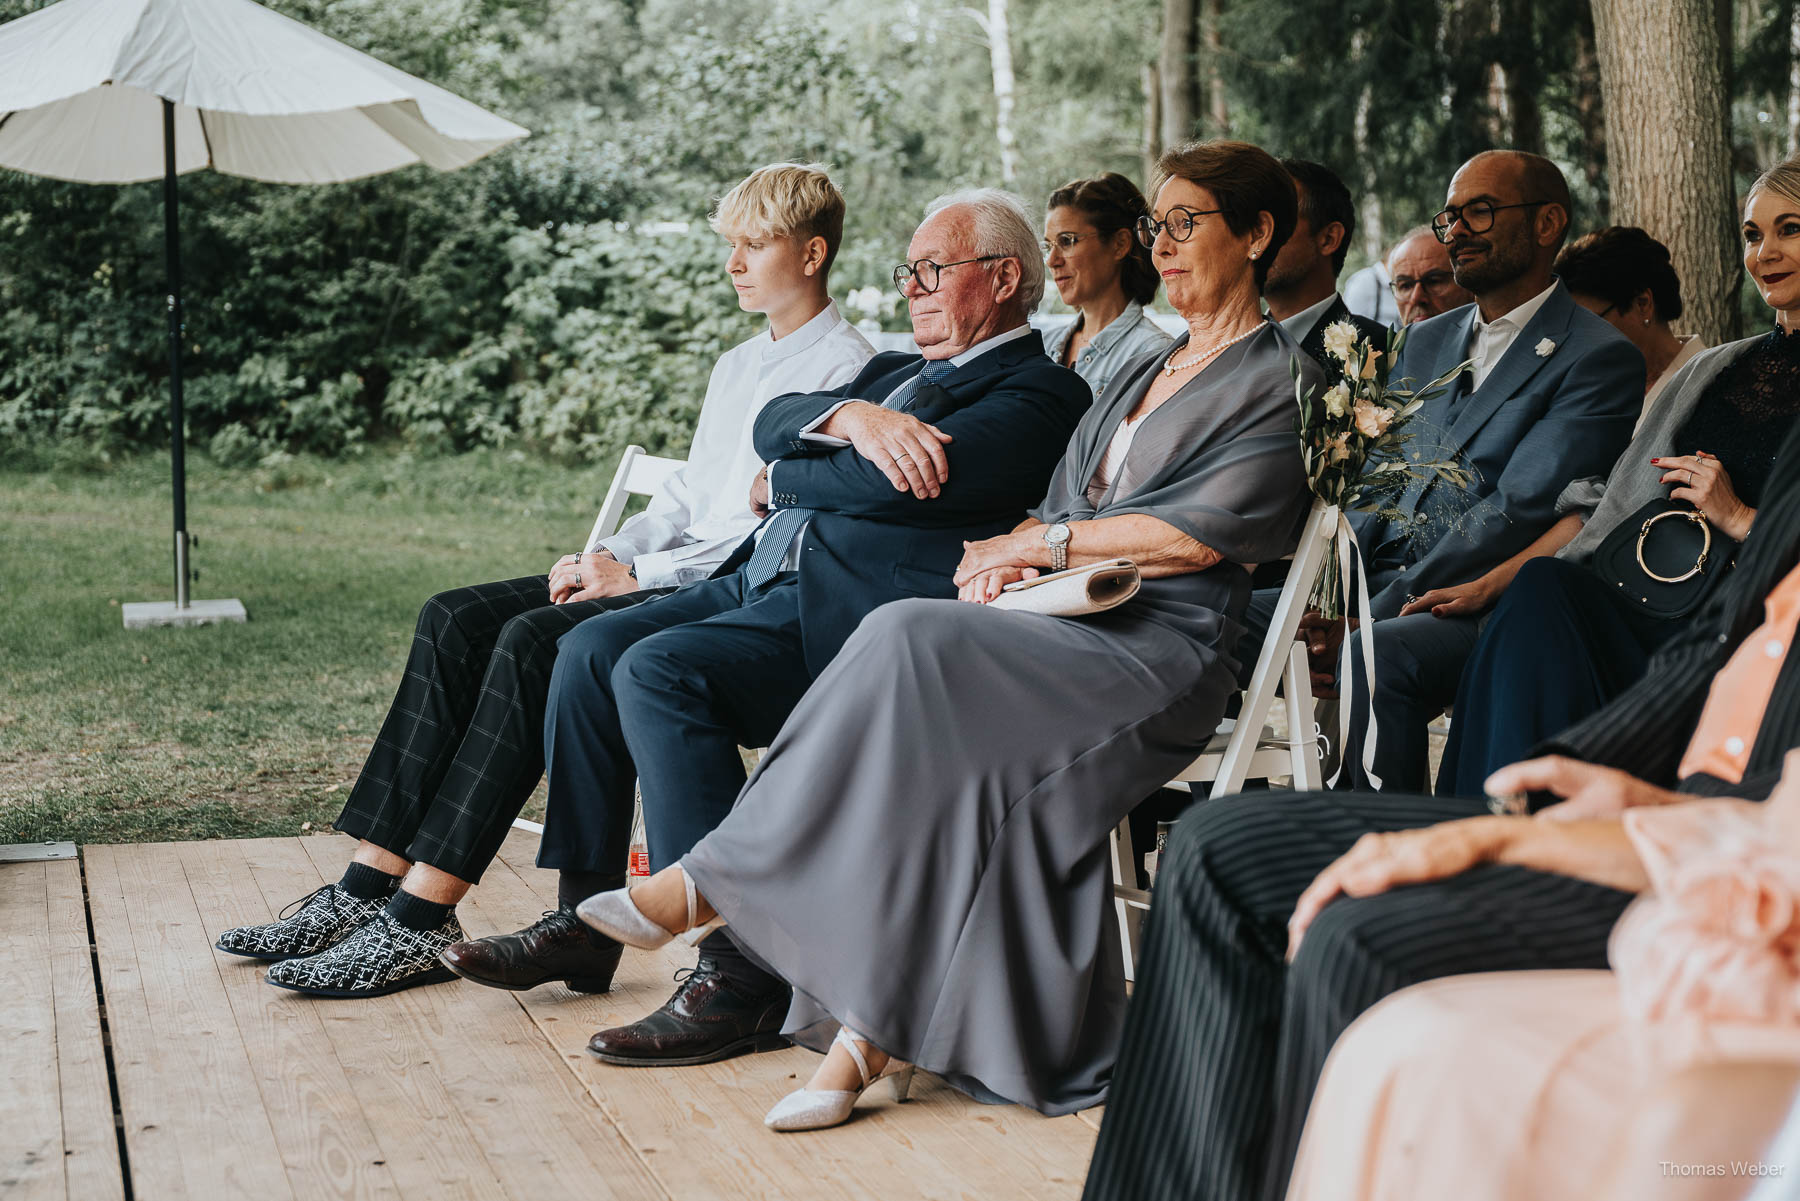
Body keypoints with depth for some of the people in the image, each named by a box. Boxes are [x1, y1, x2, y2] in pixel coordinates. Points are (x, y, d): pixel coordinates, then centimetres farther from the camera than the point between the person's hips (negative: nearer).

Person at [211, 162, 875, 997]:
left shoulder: (842, 368, -6)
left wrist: (636, 573, -14)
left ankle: (420, 918, -28)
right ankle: (369, 886, -14)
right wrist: (605, 554, 4)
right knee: (455, 621, -9)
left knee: (534, 641, -29)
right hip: (661, 575, 9)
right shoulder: (736, 366, 25)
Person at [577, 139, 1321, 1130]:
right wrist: (1005, 559, -1)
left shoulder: (1280, 379, 5)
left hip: (1161, 650, -6)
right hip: (1066, 633, 7)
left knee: (912, 644, -30)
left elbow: (1203, 534, -9)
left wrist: (1038, 546, -4)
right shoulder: (1142, 375, 28)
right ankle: (875, 1027, -30)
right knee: (946, 757, -27)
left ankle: (714, 883, -24)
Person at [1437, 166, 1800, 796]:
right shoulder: (1710, 371, 25)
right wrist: (1489, 583, 10)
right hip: (1644, 608, 6)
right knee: (1539, 587, -27)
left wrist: (1739, 517, -7)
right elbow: (1609, 502, 20)